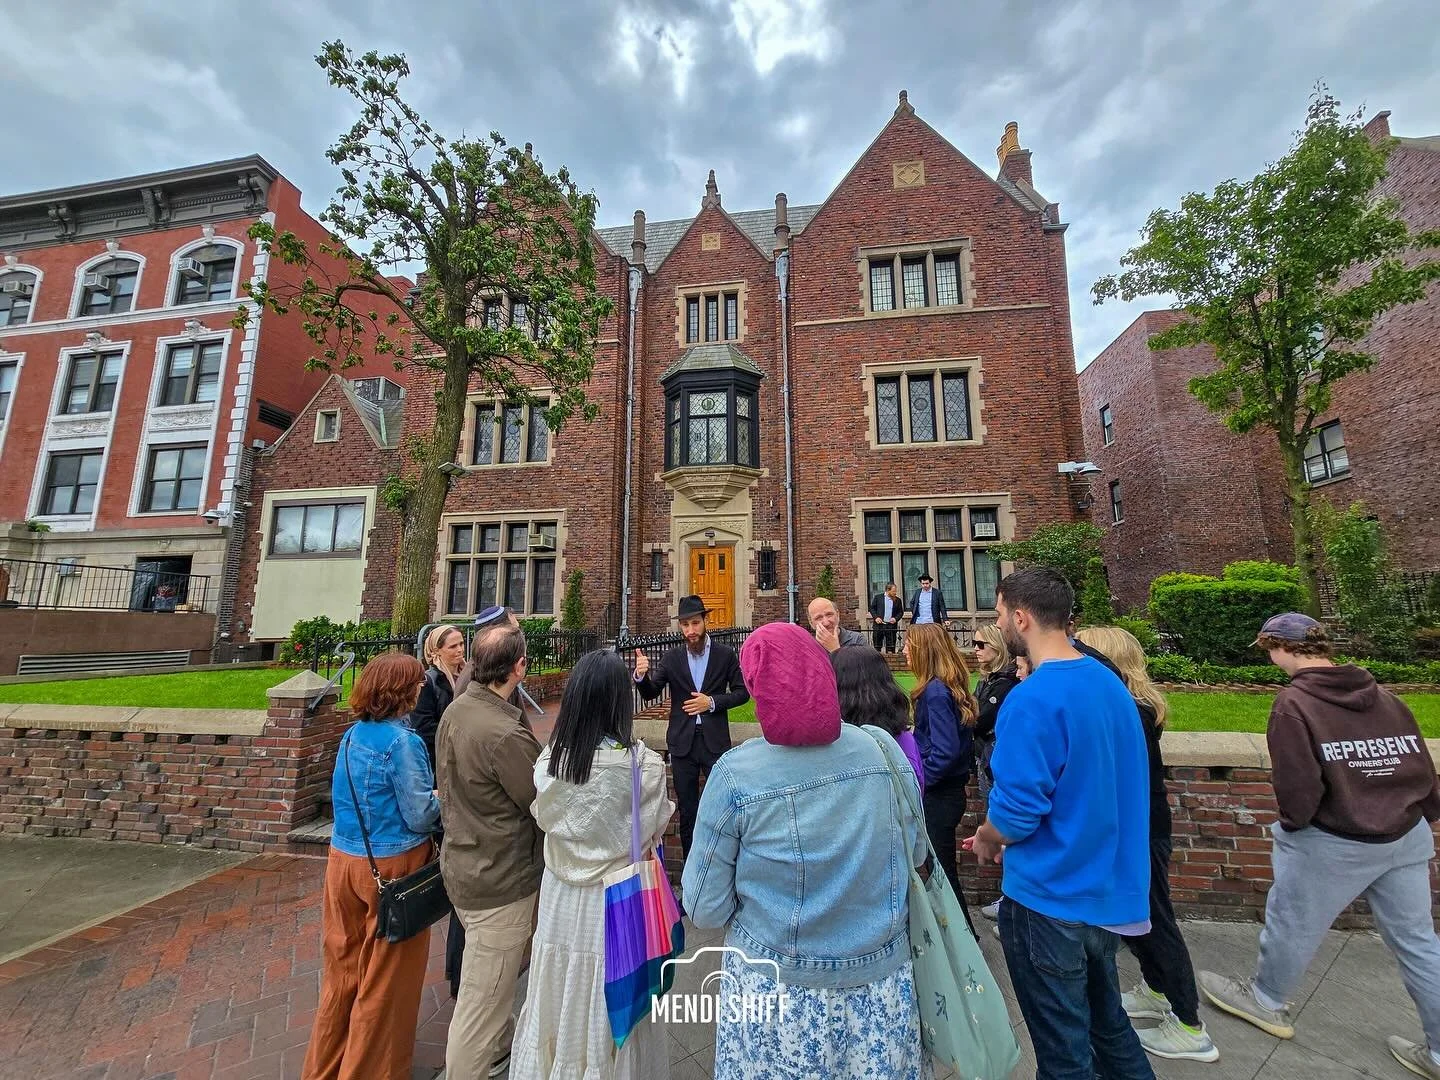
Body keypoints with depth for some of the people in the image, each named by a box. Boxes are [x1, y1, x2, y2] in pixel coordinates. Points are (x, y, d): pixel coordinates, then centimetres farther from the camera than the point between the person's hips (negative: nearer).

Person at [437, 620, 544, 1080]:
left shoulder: (454, 710, -5)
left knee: (493, 976, 30)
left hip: (461, 864, 9)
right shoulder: (506, 735, -32)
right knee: (483, 995, 11)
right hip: (499, 881, -9)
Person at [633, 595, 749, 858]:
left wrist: (712, 702, -14)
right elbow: (650, 693, -3)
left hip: (715, 740, -1)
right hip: (682, 741, 2)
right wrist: (641, 675, -25)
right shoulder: (672, 658, 1)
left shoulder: (725, 654, -3)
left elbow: (742, 692, 1)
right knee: (687, 809, 13)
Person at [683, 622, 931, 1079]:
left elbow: (705, 909, -12)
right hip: (882, 979, 3)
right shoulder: (885, 749, -13)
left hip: (779, 987, -2)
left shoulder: (736, 774, -22)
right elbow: (915, 854, 4)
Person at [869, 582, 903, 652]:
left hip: (891, 625, 1)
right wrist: (875, 617, -8)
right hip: (879, 625, -1)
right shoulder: (878, 597, 2)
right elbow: (872, 608, 7)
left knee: (890, 646, 3)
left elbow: (900, 612, 12)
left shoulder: (898, 600, 6)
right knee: (877, 645, 5)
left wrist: (896, 618, -6)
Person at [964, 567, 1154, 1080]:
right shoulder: (1109, 682, 0)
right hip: (1109, 889, 8)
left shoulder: (1032, 699, -27)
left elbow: (1015, 814, -26)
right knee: (1106, 1019, 28)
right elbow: (1095, 787, 9)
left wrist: (986, 840, -3)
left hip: (1051, 898, -7)